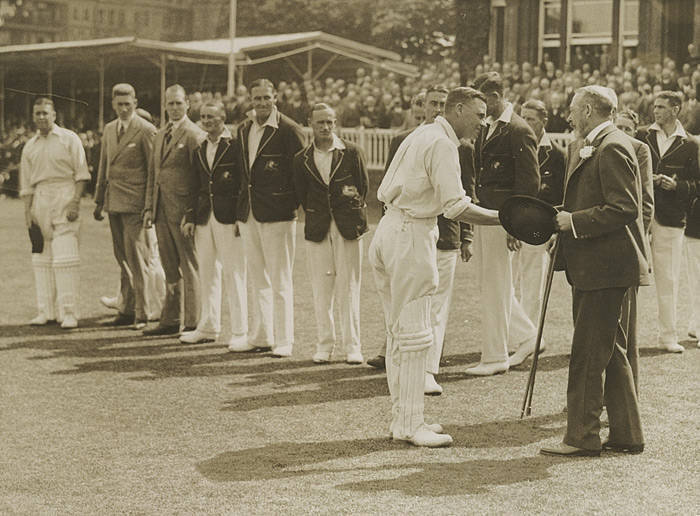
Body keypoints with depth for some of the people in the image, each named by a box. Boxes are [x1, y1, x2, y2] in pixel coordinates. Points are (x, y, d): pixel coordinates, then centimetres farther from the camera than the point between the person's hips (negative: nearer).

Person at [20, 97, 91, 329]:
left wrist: (75, 203, -12)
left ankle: (69, 312, -8)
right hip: (40, 200, 5)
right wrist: (28, 212, 7)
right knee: (42, 258, 4)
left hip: (65, 197, -5)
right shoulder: (29, 147, 15)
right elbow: (26, 185, 16)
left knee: (65, 256, -10)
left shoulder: (69, 139, 3)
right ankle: (47, 311, 12)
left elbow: (81, 174, -2)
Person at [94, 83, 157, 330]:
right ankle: (127, 309, 19)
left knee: (136, 259, -7)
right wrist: (99, 201, 17)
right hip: (114, 203, 7)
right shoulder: (109, 129, 15)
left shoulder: (146, 130, -7)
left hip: (135, 204, -7)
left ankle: (141, 314, -2)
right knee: (122, 258, 12)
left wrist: (151, 206, -11)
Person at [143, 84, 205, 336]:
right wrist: (149, 207, 12)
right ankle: (170, 320, 19)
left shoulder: (194, 134, -8)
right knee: (170, 269, 13)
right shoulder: (161, 134, 17)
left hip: (183, 209, -8)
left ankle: (193, 324, 4)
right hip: (162, 210, 8)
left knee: (189, 268, -1)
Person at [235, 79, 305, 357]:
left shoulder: (288, 130, -9)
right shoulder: (244, 129, 12)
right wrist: (240, 207, 14)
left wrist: (299, 205, -8)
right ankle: (261, 336, 22)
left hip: (277, 214, -7)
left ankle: (283, 342, 2)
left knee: (280, 281, -3)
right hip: (248, 213, 7)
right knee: (258, 279, 14)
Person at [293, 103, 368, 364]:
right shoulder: (302, 159, 7)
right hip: (317, 230, 2)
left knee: (349, 289, -2)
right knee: (321, 291, 3)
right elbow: (301, 194, 13)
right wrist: (315, 217, 7)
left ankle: (352, 346, 3)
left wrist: (353, 215, 7)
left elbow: (364, 185, 7)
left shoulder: (351, 152, 2)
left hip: (348, 228, -2)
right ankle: (324, 345, 11)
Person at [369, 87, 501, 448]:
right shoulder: (442, 143, -13)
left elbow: (384, 193, 19)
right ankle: (409, 425, -2)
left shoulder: (421, 135, 18)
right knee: (414, 334, -6)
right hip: (411, 236, -10)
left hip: (389, 229, 10)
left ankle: (403, 417, 20)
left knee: (399, 331, 13)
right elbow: (456, 207, -20)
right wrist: (503, 218, -15)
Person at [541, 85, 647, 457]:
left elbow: (624, 209, -22)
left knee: (588, 354, -5)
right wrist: (563, 220, 7)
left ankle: (582, 438, 1)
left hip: (604, 268, -11)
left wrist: (574, 221, -18)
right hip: (593, 267, 11)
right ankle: (626, 435, 21)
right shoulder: (588, 147, 17)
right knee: (609, 352, 14)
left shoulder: (612, 148, -15)